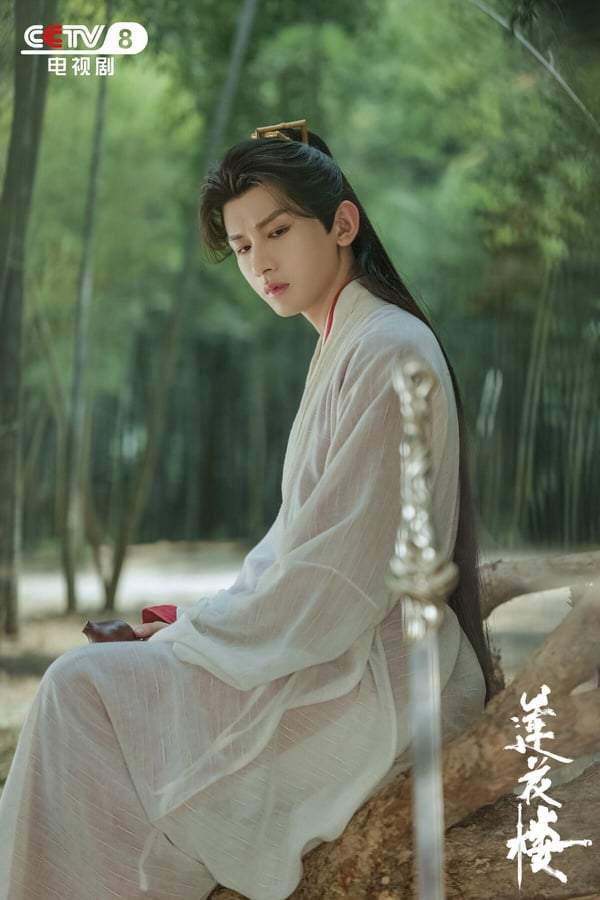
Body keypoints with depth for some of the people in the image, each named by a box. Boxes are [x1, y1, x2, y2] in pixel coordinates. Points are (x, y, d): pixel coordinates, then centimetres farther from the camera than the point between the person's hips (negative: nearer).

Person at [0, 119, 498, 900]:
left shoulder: (388, 352, -17)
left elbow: (340, 580, -21)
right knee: (91, 676, 8)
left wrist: (191, 639, -13)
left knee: (82, 688, -16)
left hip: (381, 681, -10)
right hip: (346, 653, 10)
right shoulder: (345, 349, 15)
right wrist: (208, 619, 4)